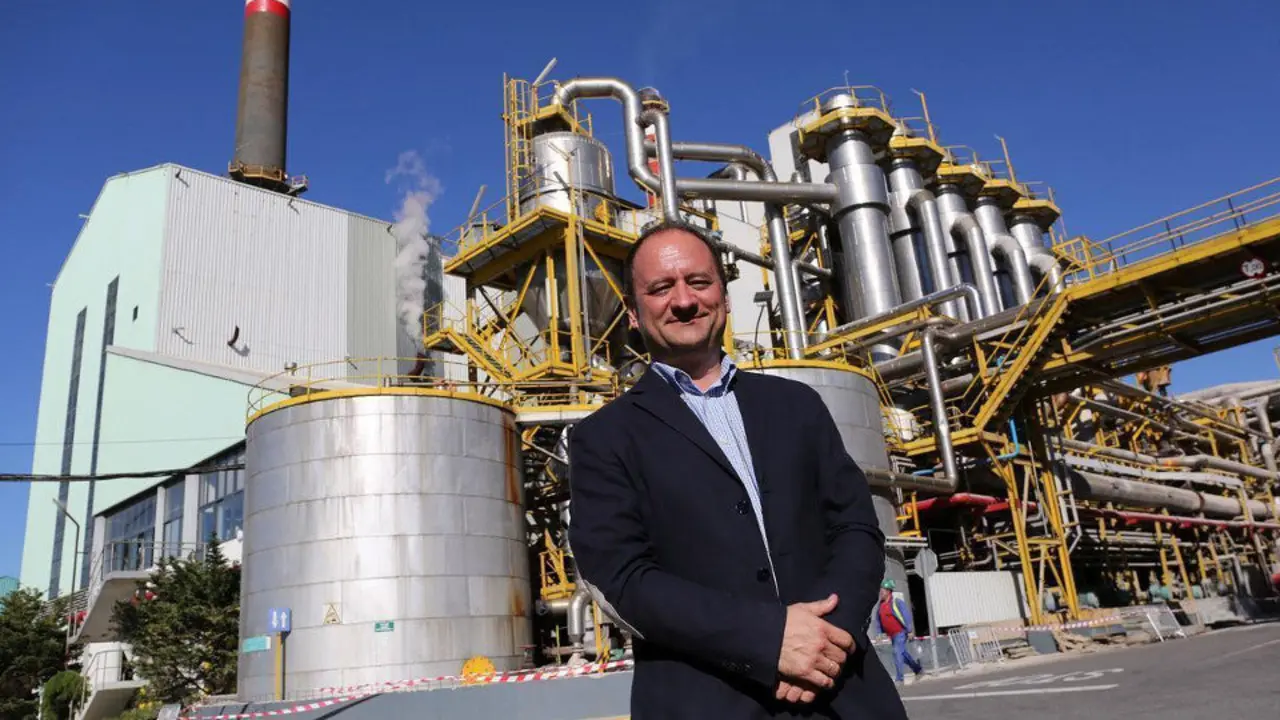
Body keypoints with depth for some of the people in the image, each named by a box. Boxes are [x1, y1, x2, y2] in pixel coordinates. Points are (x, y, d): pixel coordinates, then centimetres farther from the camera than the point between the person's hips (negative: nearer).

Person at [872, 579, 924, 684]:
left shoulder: (897, 603, -14)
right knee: (902, 653, 18)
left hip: (900, 633, -8)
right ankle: (918, 668, 39)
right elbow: (878, 620, 14)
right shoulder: (880, 605, 6)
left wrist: (909, 631, -15)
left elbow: (907, 616, -13)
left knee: (897, 653, -14)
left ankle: (899, 679, -10)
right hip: (892, 635, 8)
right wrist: (879, 633, 9)